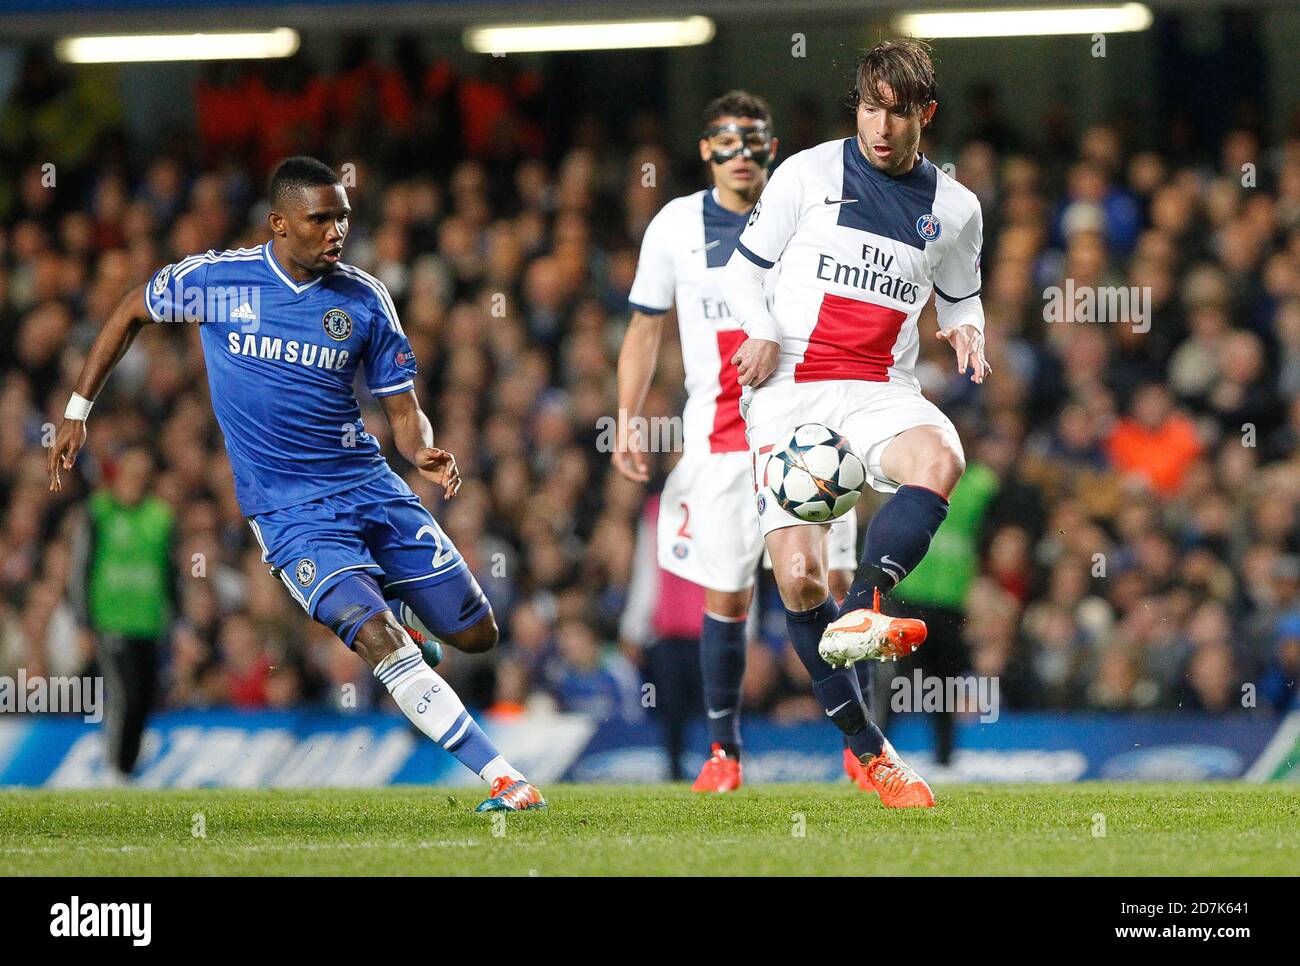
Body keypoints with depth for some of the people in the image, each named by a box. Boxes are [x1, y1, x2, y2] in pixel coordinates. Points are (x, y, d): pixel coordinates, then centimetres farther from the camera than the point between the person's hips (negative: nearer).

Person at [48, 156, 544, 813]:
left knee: (477, 635, 7)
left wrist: (424, 453, -18)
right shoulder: (215, 278, -5)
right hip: (291, 513, -4)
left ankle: (379, 604, 39)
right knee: (379, 639, -24)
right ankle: (501, 778, -22)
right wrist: (77, 413, 13)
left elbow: (403, 413, 6)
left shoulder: (365, 300, 0)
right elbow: (131, 314, 13)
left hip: (372, 488, 4)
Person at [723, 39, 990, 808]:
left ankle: (859, 613, -41)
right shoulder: (809, 175, 3)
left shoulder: (955, 209, 10)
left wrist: (968, 333, 2)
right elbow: (745, 268, 11)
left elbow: (961, 298, 26)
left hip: (882, 390, 1)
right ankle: (866, 746, -1)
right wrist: (762, 333, -9)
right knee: (798, 573, -13)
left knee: (939, 460, -36)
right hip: (791, 391, -1)